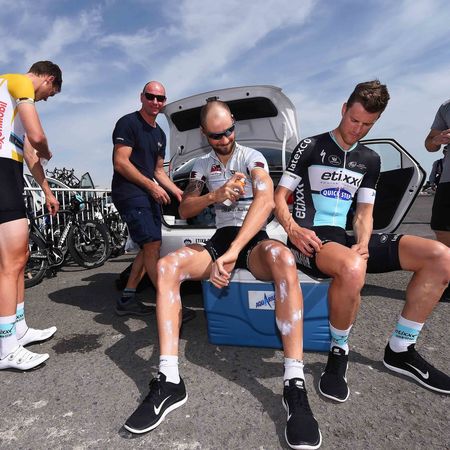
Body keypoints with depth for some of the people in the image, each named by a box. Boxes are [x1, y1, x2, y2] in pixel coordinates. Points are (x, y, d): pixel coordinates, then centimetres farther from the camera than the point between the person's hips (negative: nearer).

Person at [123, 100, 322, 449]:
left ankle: (295, 384, -34)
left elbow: (266, 201, -20)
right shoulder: (202, 166, 14)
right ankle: (169, 380, -24)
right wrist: (214, 195, -14)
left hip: (254, 240, -3)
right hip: (220, 238, 4)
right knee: (167, 266, -23)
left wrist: (232, 253, -30)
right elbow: (185, 210, 8)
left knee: (283, 258, -38)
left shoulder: (252, 157, -1)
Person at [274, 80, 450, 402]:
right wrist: (293, 229, -21)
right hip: (310, 240, -6)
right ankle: (339, 351, -11)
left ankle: (400, 350, 1)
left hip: (347, 239, 6)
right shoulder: (311, 147, 2)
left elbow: (364, 212, 14)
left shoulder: (370, 160, 17)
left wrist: (363, 244, -7)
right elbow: (279, 197, -1)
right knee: (352, 268, -41)